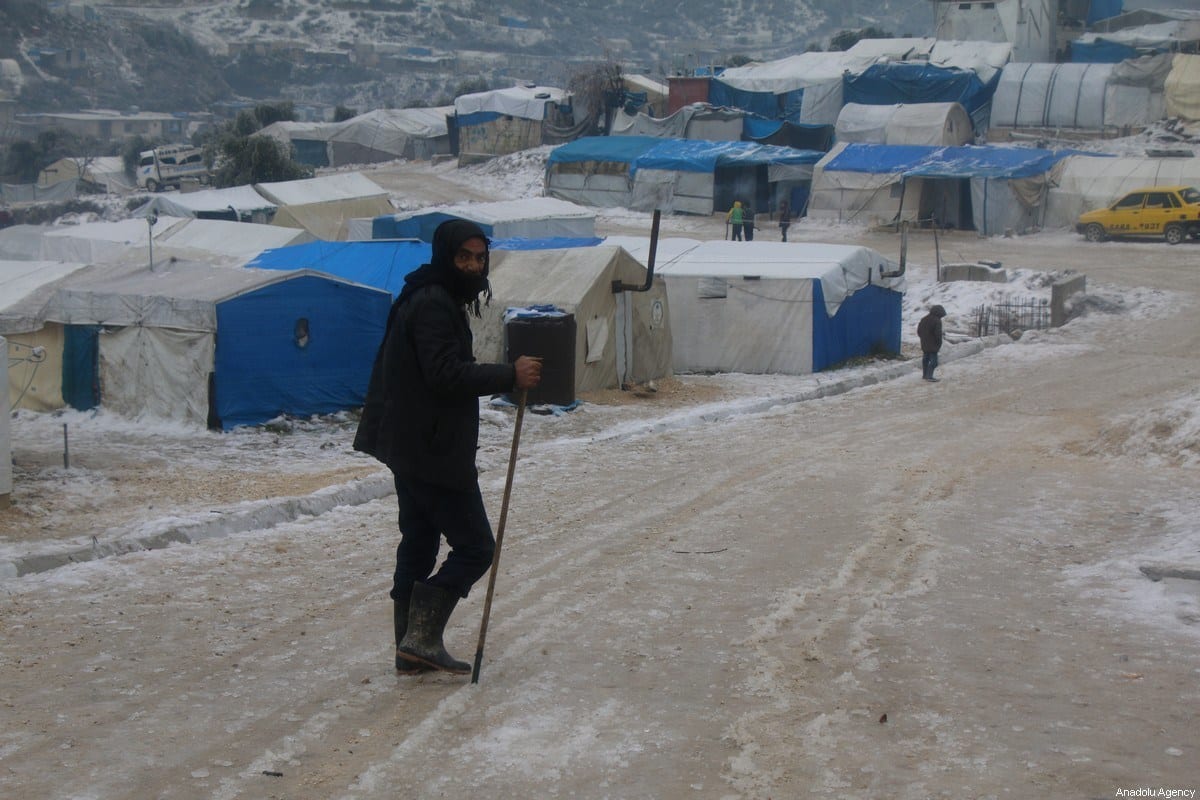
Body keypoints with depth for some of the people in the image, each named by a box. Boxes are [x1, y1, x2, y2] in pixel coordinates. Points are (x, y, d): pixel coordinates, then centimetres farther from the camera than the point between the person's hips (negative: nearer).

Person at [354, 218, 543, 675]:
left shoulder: (431, 300, 17)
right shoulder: (433, 305, -16)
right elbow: (448, 375, -25)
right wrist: (510, 376, -19)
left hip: (410, 448, 11)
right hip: (433, 452, -11)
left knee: (418, 544, 13)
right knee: (475, 546, -5)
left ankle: (412, 649, 18)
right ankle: (421, 636, -8)